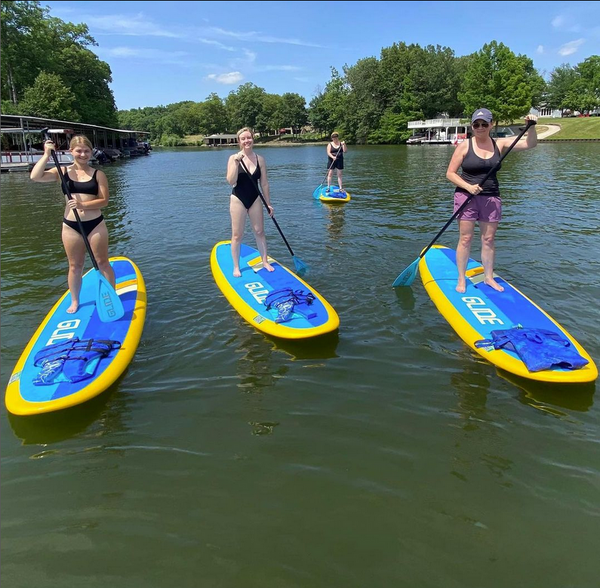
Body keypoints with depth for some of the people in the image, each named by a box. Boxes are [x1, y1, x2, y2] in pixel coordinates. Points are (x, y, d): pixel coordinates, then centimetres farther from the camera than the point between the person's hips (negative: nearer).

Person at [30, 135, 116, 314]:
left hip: (95, 224, -1)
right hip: (71, 226, 2)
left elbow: (104, 201, -8)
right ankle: (75, 301, 26)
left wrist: (83, 205, -22)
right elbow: (35, 176, -10)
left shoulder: (98, 174, -1)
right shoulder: (62, 172, 2)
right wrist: (47, 154, -9)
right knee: (75, 266, 12)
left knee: (102, 262, 9)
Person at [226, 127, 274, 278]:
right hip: (238, 200, -2)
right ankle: (236, 267, 12)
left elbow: (264, 183, 5)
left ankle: (265, 262, 23)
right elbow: (231, 181, -16)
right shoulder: (234, 158, -7)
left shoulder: (260, 159, 1)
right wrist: (237, 163, -25)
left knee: (259, 232, 9)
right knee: (237, 235, 2)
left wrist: (268, 203, 5)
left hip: (255, 199, 3)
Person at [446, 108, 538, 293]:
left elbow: (529, 144, 4)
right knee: (465, 239, -2)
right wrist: (468, 187, -17)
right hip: (466, 196, -3)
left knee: (489, 239, 8)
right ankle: (461, 279, 8)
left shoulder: (499, 144, 5)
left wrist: (531, 126, -14)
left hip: (491, 198, 3)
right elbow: (450, 173, -5)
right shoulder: (464, 146, -4)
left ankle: (488, 277, 21)